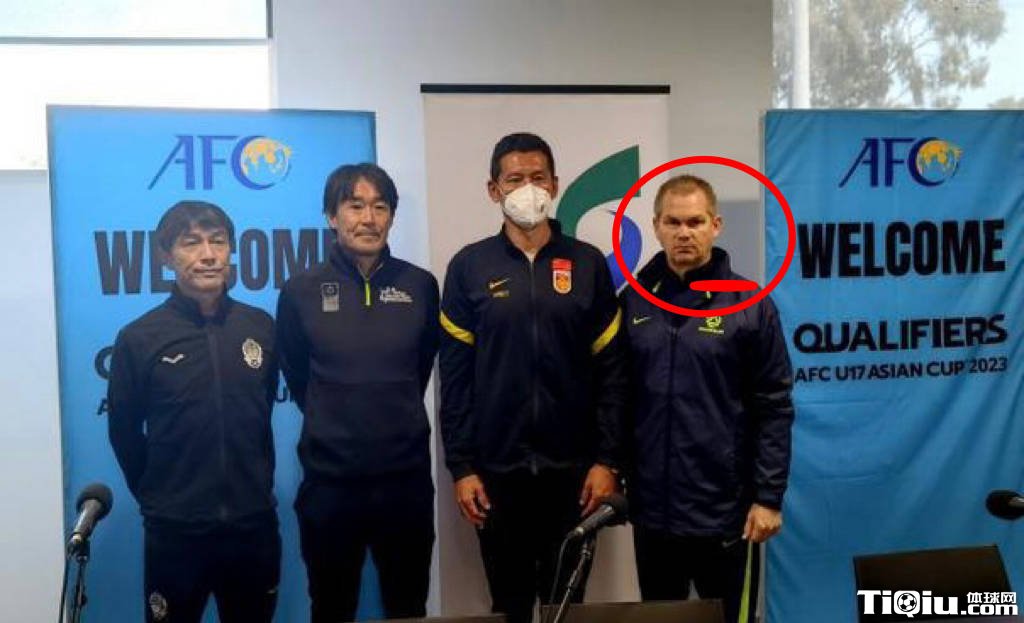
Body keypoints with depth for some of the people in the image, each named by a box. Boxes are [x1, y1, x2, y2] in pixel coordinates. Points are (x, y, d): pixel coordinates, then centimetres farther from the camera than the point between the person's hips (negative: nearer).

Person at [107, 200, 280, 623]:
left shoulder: (261, 327, 0)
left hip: (254, 524, 2)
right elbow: (124, 432, 3)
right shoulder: (139, 338, -7)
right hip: (175, 530, -2)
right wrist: (155, 496, 9)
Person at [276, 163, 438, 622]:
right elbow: (296, 378, 8)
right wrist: (334, 424, 10)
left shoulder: (420, 286, -1)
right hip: (329, 480, -1)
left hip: (406, 476, 1)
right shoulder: (301, 291, -4)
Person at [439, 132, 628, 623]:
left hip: (573, 468, 1)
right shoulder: (469, 267, 0)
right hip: (497, 470, 0)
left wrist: (607, 460, -4)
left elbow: (612, 370, 1)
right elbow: (455, 376, -2)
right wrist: (461, 467, -6)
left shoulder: (588, 264, 2)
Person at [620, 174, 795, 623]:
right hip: (651, 510, 3)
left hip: (725, 510, -2)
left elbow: (774, 408, -5)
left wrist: (769, 497, -9)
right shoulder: (632, 303, 2)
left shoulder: (750, 305, -5)